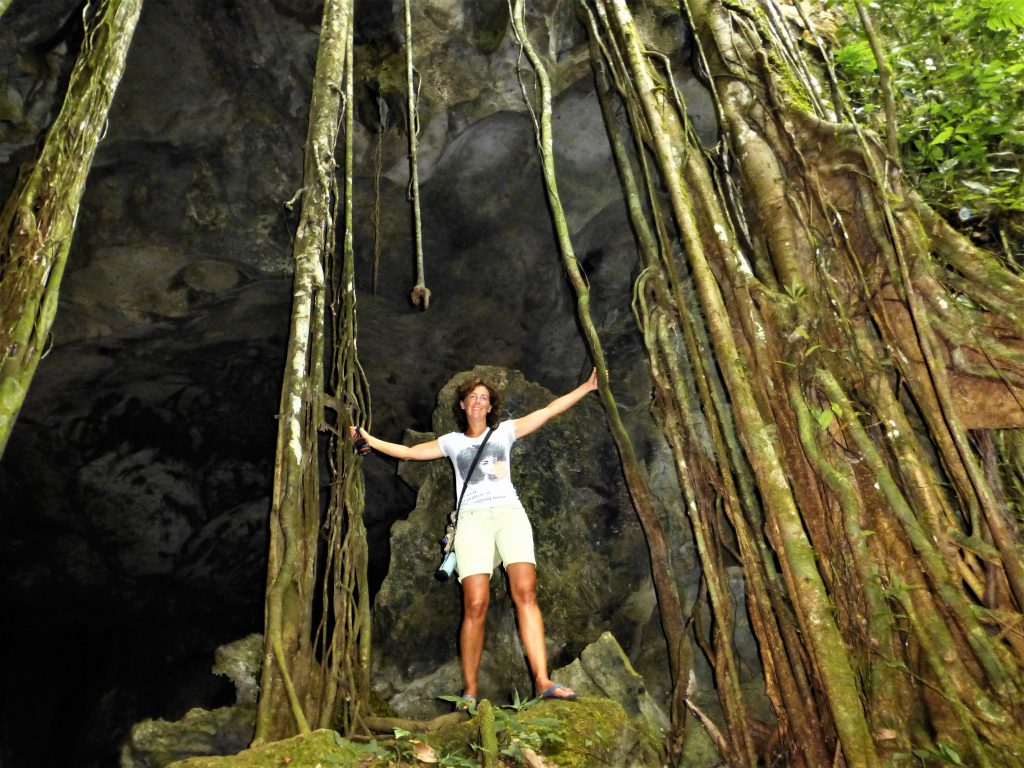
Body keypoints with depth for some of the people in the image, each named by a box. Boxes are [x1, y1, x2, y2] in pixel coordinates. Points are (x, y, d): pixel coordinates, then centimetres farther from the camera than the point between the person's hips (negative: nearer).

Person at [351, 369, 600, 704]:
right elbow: (408, 452, 24)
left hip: (509, 513, 0)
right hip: (473, 519, 0)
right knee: (475, 605, -11)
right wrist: (369, 440, 19)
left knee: (526, 592, -17)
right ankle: (469, 691, -1)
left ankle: (542, 681, -20)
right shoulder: (452, 441, 21)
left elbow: (549, 410, 19)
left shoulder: (504, 431, 20)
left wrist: (586, 387, 17)